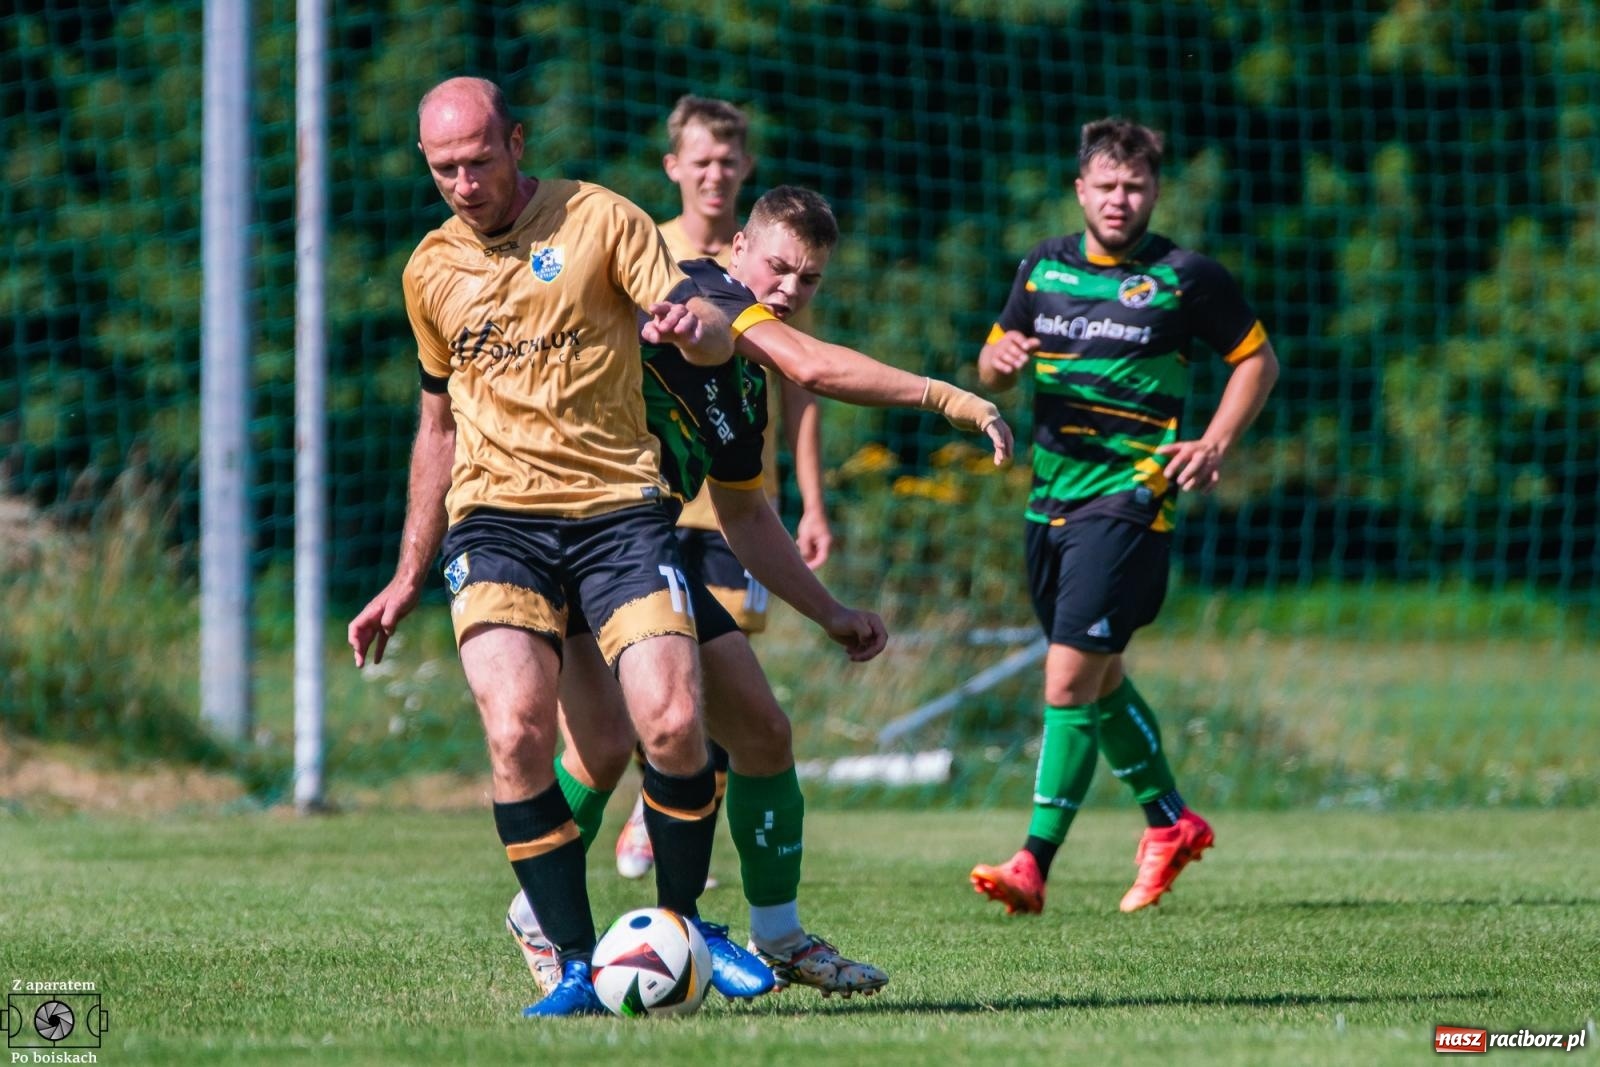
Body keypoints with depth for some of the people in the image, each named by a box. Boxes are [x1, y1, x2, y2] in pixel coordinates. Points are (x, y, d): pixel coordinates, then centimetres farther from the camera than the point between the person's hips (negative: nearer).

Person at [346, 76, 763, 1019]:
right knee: (516, 732, -21)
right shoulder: (430, 270, 14)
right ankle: (579, 967, -13)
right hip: (496, 517, 2)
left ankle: (681, 925, 8)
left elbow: (712, 337, -7)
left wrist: (696, 324, -32)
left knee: (674, 724, -18)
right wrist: (408, 580, 24)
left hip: (620, 506, -2)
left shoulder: (599, 219, 1)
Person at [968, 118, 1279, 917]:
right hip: (1052, 496, 6)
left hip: (1130, 498, -6)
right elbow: (993, 368, 19)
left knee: (1070, 677, -14)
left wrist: (1216, 443, -6)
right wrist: (1000, 360, -5)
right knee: (1098, 679, 17)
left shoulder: (1186, 278, -4)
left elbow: (1257, 359, 7)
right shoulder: (1042, 267, 10)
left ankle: (1035, 865, -16)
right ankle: (1170, 823, 37)